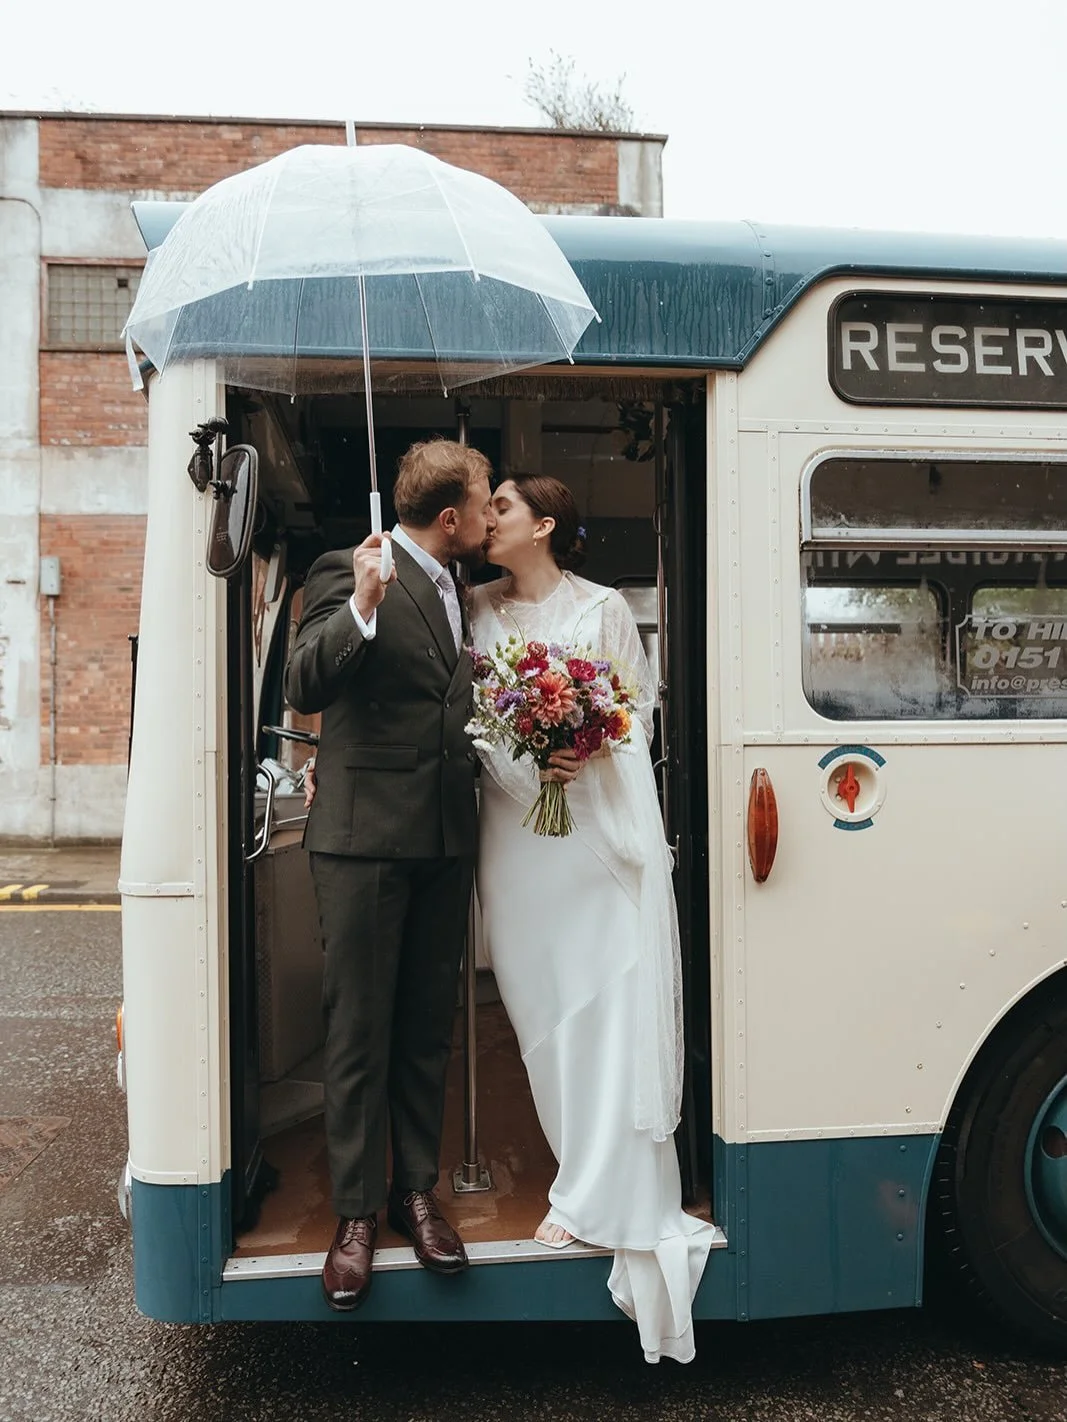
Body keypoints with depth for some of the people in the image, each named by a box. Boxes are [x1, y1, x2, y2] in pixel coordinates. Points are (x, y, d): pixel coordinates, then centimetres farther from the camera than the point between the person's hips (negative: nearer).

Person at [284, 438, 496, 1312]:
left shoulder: (454, 590, 17)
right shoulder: (348, 574, -7)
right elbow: (304, 689, -19)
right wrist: (362, 609, -30)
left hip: (445, 840, 7)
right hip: (365, 835, -7)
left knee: (428, 1029, 12)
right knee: (359, 1033, 2)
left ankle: (417, 1192, 25)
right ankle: (357, 1214, 15)